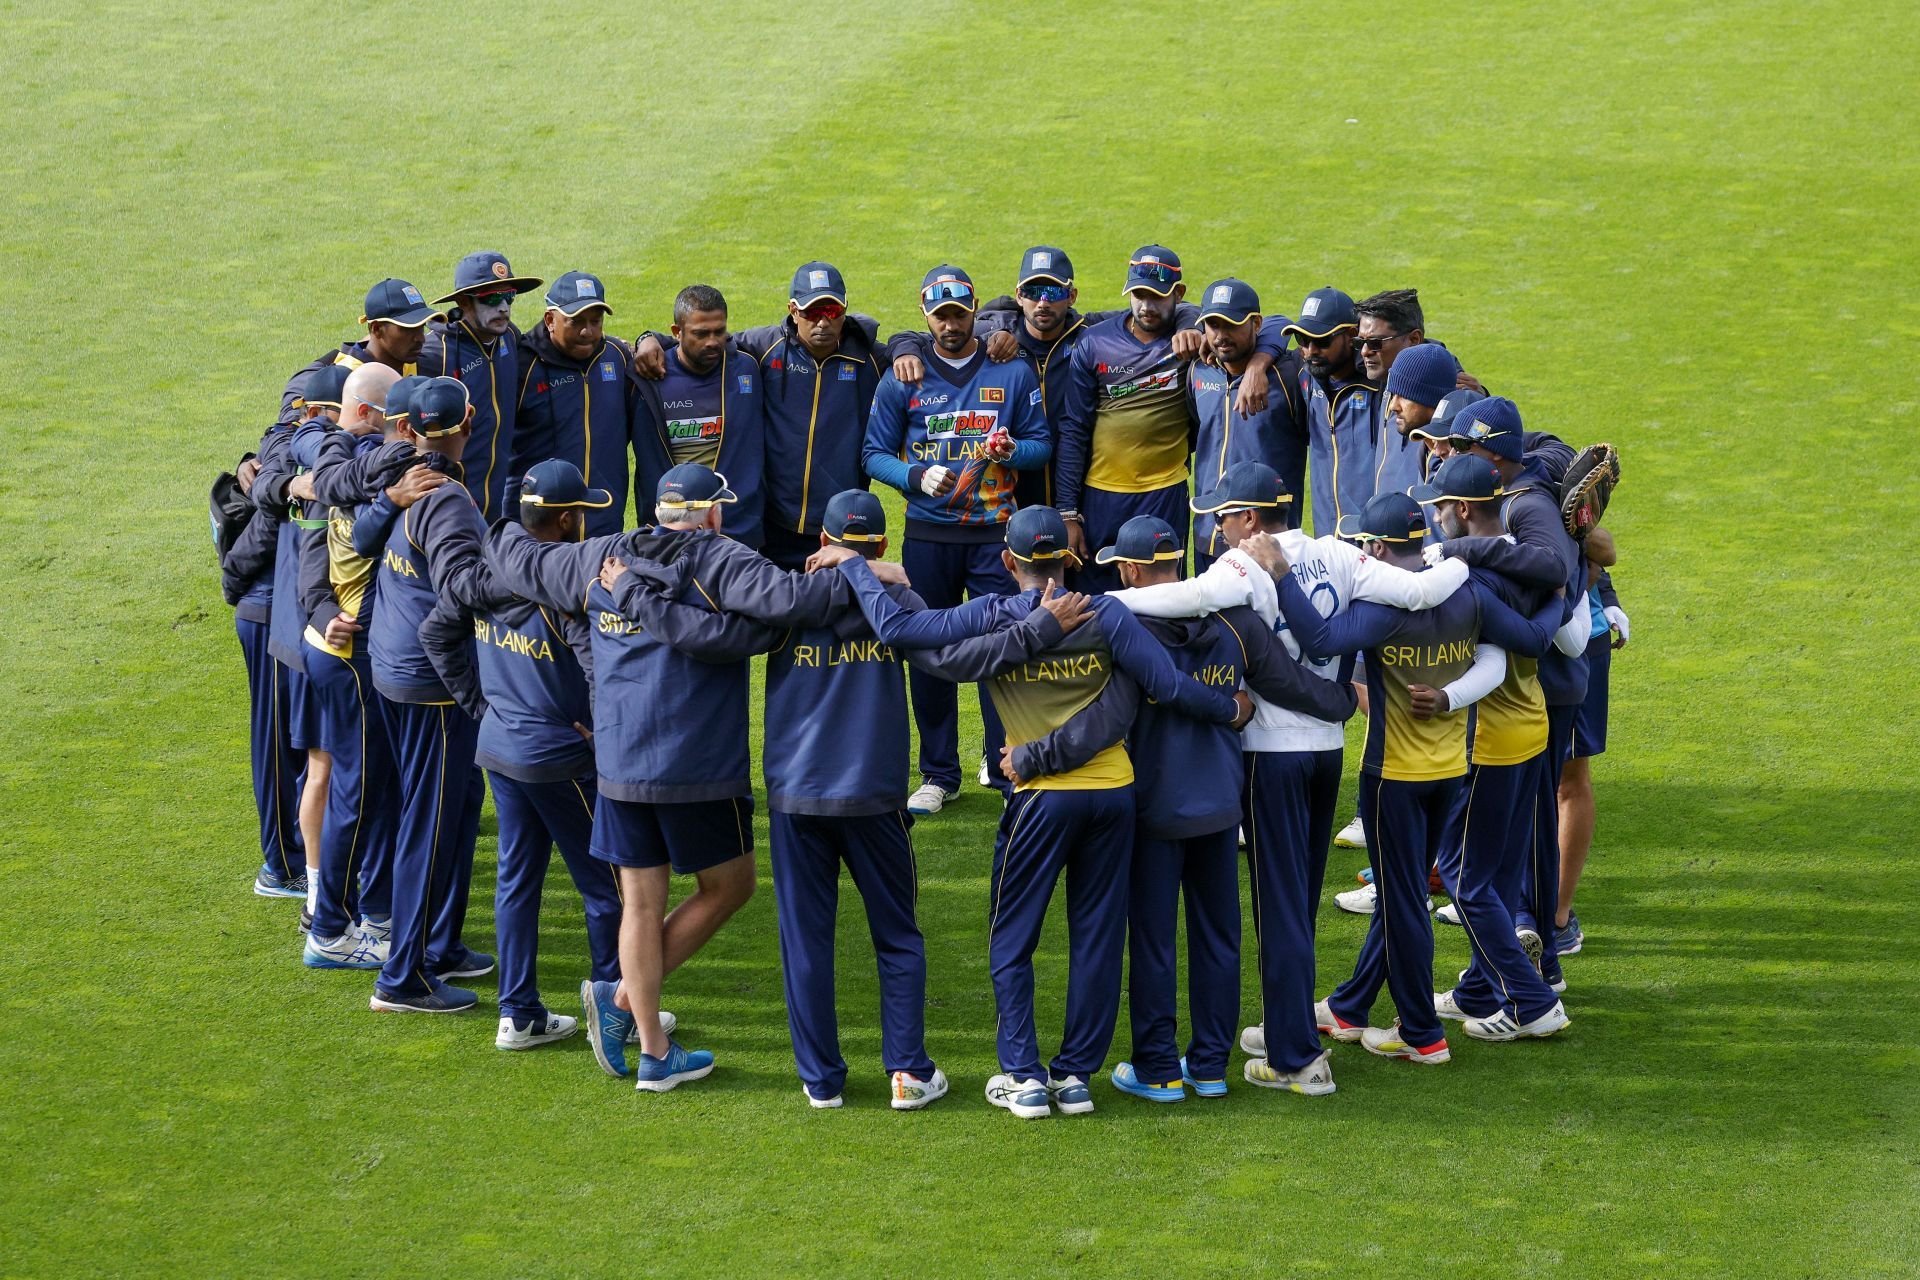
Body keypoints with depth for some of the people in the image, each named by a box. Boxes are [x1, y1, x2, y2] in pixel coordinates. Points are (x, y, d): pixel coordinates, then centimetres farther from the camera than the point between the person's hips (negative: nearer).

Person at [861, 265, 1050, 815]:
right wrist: (919, 476, -15)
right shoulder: (902, 381, 5)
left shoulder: (1013, 374, 4)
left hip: (996, 536, -1)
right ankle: (938, 774, 17)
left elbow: (1042, 443, 5)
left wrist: (1012, 451, -16)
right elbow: (874, 453, 3)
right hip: (927, 536, 1)